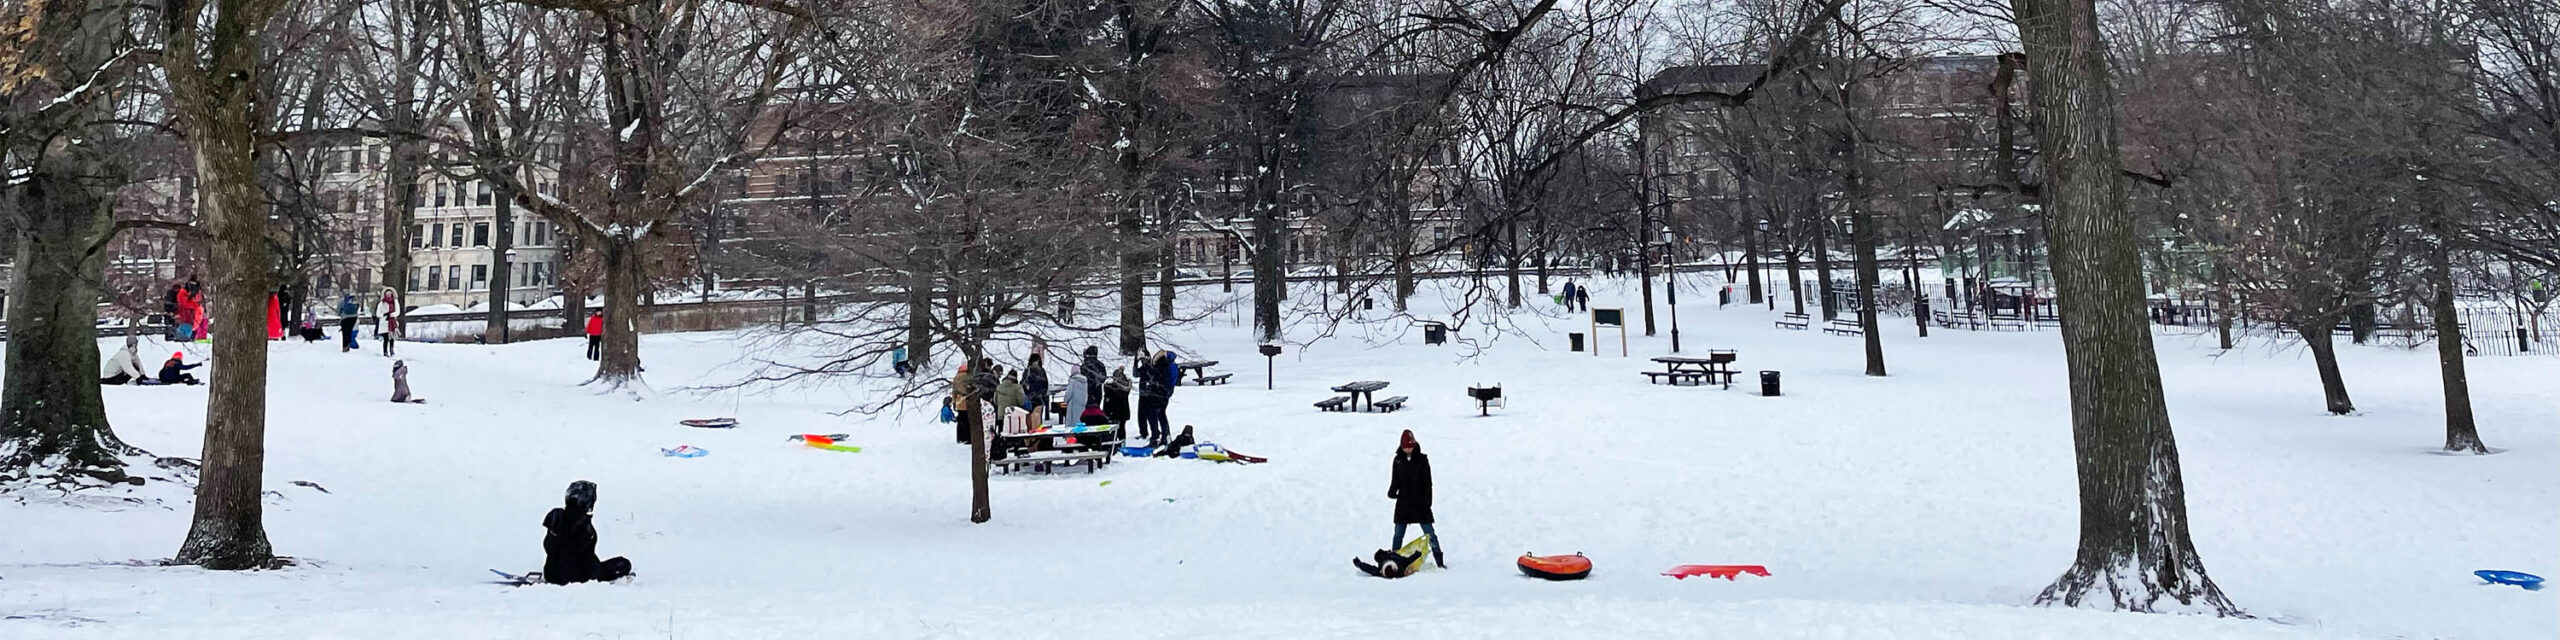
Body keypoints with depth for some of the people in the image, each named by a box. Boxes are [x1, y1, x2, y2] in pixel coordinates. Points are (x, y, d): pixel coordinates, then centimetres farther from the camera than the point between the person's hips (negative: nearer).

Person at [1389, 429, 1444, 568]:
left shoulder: (1422, 459, -3)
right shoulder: (1398, 460, 4)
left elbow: (1428, 482, -2)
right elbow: (1395, 480, 9)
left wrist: (1428, 500, -10)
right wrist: (1392, 492, -11)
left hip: (1420, 502, -2)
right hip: (1403, 503, 2)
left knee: (1429, 533, -3)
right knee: (1398, 533, 6)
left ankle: (1439, 561, 2)